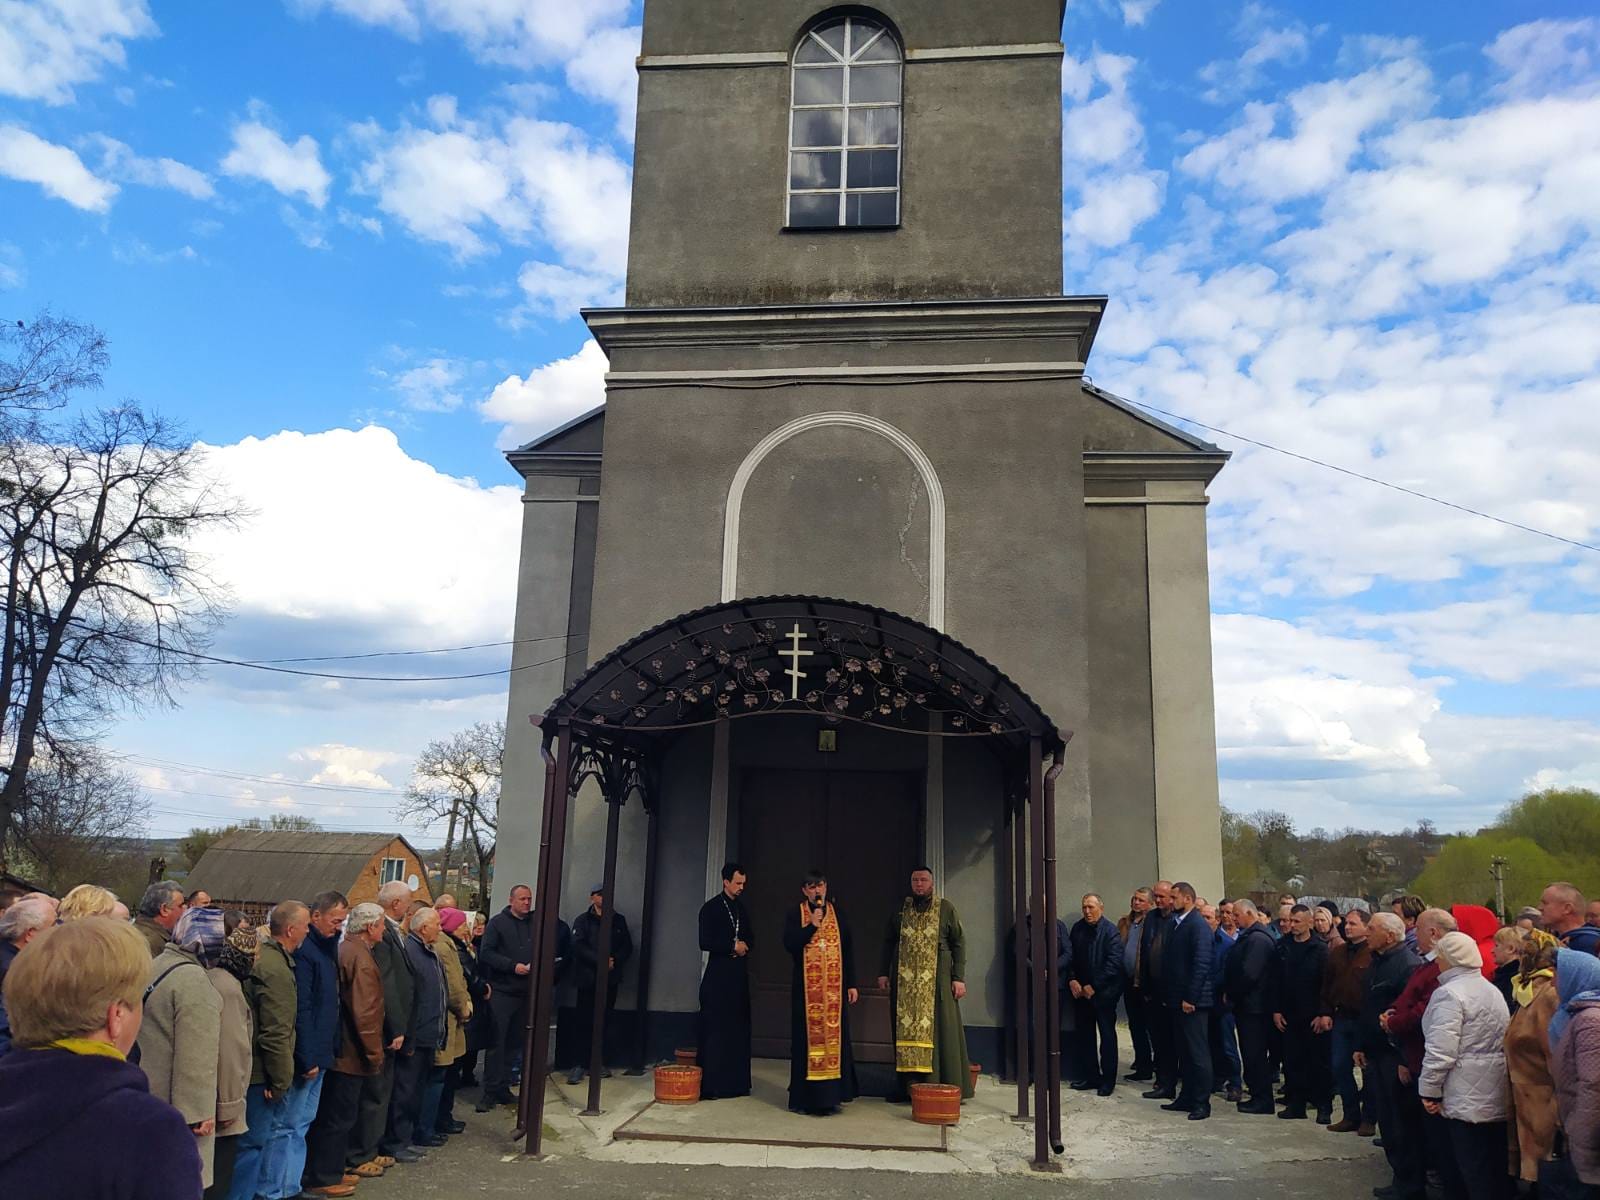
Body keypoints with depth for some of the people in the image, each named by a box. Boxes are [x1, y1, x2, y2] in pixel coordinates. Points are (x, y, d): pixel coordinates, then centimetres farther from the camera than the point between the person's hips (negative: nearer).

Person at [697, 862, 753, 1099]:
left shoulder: (742, 908, 14)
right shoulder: (711, 908, -6)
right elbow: (705, 942, -12)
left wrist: (743, 946, 0)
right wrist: (733, 946, -10)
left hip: (738, 975, 6)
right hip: (718, 976, -6)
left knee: (738, 1030, 7)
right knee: (715, 1029, -6)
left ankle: (735, 1082, 12)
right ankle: (710, 1085, -2)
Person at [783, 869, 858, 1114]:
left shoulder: (838, 913, 8)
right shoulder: (794, 915, 3)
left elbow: (848, 950, 9)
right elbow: (789, 944, -10)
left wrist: (852, 984, 4)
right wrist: (812, 926, -17)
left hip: (835, 986, 2)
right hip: (806, 986, -2)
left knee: (834, 1036, 1)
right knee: (808, 1037, -1)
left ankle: (831, 1095, 8)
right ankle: (804, 1096, 6)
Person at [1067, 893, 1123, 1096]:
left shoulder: (1110, 931, -10)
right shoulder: (1078, 929, 7)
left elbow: (1114, 963, -16)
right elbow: (1070, 956, 10)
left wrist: (1094, 986, -17)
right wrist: (1072, 980, -6)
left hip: (1104, 993, -5)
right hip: (1081, 992, 6)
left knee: (1107, 1035, 3)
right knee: (1085, 1035, 10)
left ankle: (1108, 1080, 12)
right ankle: (1091, 1077, 21)